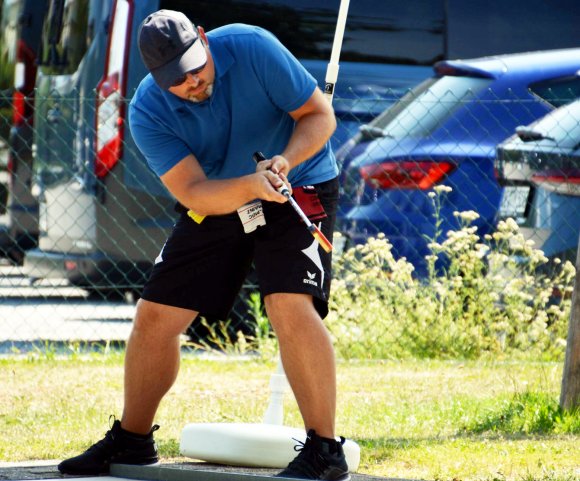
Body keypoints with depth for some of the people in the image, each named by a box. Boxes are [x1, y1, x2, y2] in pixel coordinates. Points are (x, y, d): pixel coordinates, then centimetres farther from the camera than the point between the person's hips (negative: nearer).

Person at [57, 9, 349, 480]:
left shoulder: (252, 48, -25)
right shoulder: (148, 112, -18)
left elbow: (320, 115, -16)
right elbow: (193, 192, -24)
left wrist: (284, 161, -34)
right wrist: (249, 185, -43)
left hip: (298, 191, -4)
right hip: (217, 203, 4)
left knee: (290, 305, -26)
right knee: (155, 315, 1)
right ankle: (131, 440, 23)